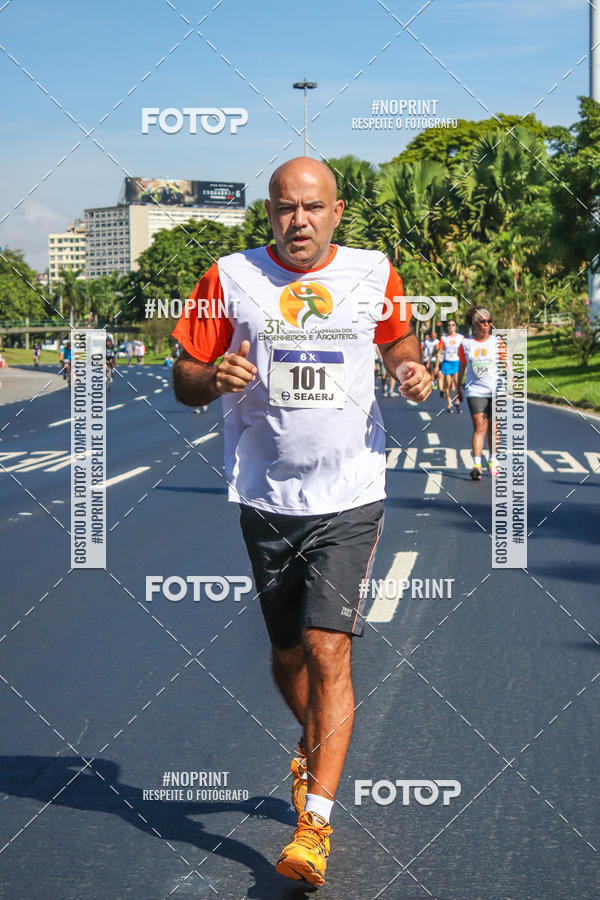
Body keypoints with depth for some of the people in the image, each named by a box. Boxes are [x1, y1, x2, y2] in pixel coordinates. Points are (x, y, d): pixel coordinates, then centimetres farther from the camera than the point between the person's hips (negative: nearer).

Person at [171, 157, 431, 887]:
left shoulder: (373, 274, 4)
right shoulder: (230, 278, 0)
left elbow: (397, 339, 23)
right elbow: (184, 379, 3)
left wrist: (412, 370, 0)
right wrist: (213, 378, -20)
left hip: (350, 497, -1)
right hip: (267, 498, 1)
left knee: (328, 648, -13)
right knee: (288, 651, 13)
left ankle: (315, 821, -10)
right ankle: (313, 748, 43)